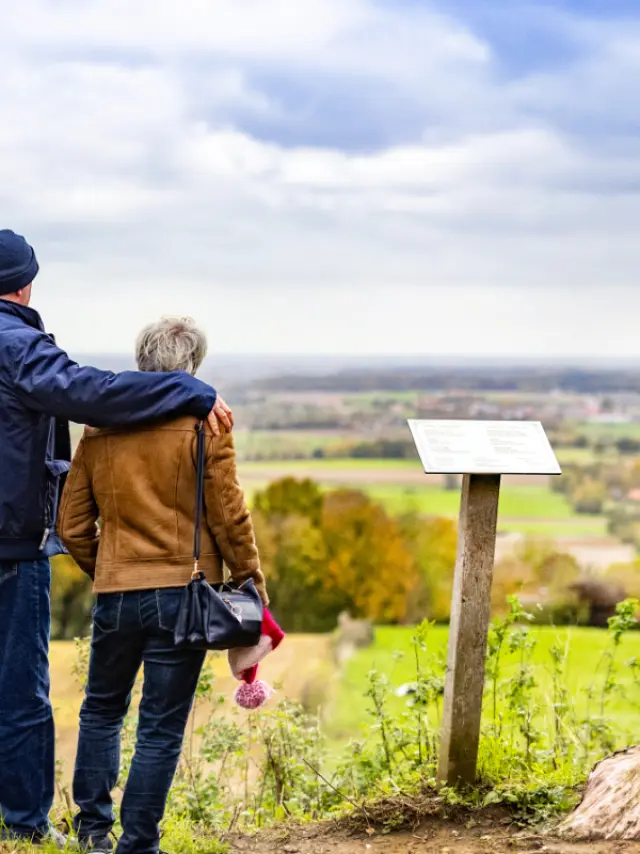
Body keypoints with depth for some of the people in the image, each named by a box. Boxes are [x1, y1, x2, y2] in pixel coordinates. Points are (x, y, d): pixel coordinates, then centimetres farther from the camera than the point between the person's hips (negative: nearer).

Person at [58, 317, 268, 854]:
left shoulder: (101, 425, 3)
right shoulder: (204, 421, -8)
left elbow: (73, 525, 7)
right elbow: (230, 517, -7)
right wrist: (251, 584, 5)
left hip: (116, 593, 3)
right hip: (184, 592, -3)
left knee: (102, 708, 22)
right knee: (162, 728, 4)